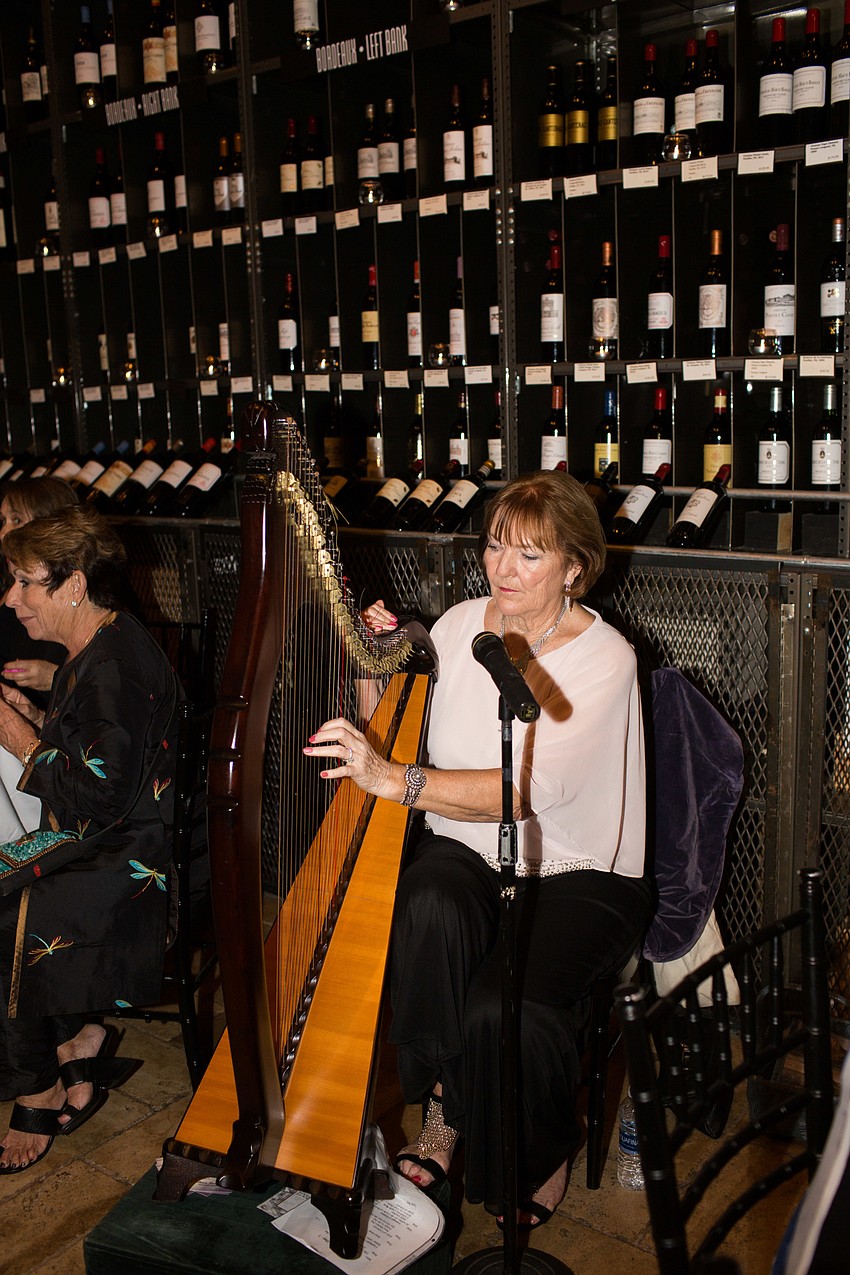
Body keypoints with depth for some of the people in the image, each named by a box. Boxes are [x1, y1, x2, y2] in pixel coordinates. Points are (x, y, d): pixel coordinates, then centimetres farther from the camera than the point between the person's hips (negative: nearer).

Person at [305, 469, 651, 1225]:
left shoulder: (603, 658, -14)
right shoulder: (460, 626, 3)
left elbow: (529, 788, -27)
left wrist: (396, 780, -36)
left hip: (578, 872, -3)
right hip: (467, 851, 4)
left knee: (503, 1009, -28)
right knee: (427, 911, -32)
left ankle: (542, 1156, 7)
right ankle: (441, 1106, -7)